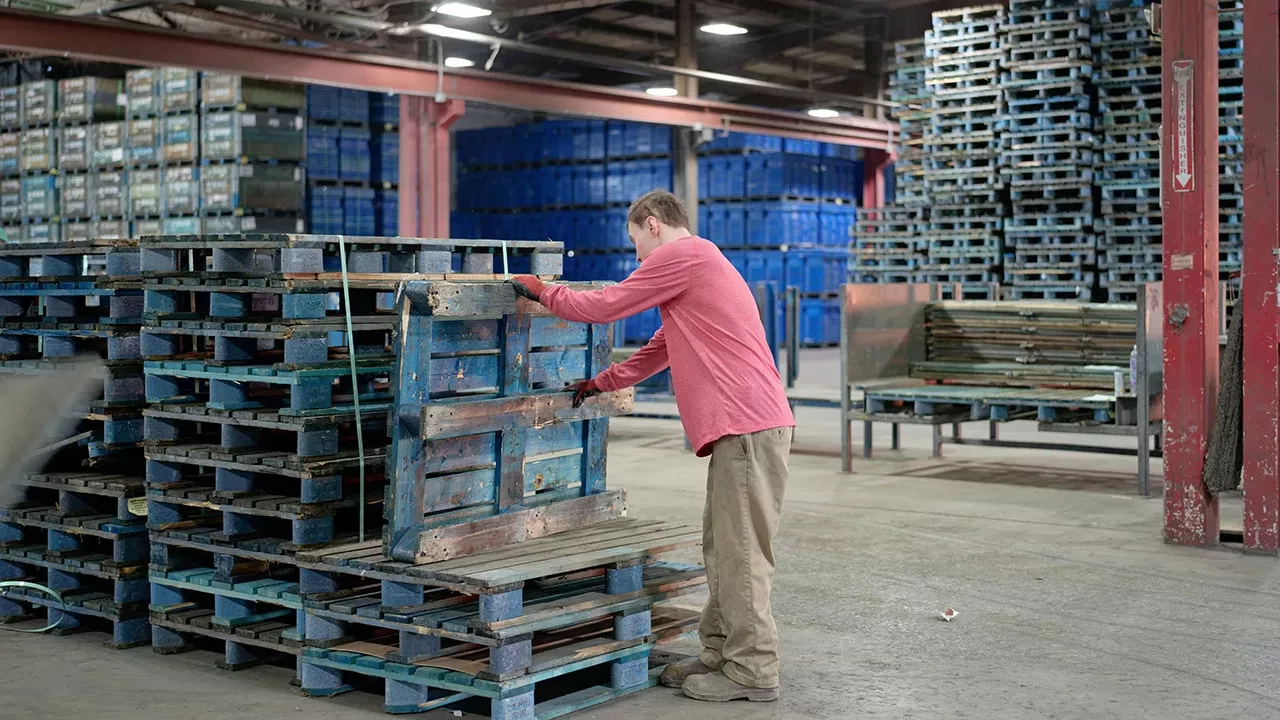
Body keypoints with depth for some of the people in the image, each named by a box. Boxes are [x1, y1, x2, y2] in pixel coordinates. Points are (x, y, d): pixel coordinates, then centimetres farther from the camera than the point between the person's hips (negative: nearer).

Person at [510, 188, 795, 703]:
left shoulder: (682, 254, -5)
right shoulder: (701, 264, 28)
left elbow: (603, 306, -3)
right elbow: (660, 350, 34)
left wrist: (540, 290, 12)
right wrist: (601, 384, 37)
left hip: (747, 425, -10)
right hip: (744, 427, 10)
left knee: (740, 553, -5)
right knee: (722, 547, 13)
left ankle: (752, 671, 1)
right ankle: (720, 654, 19)